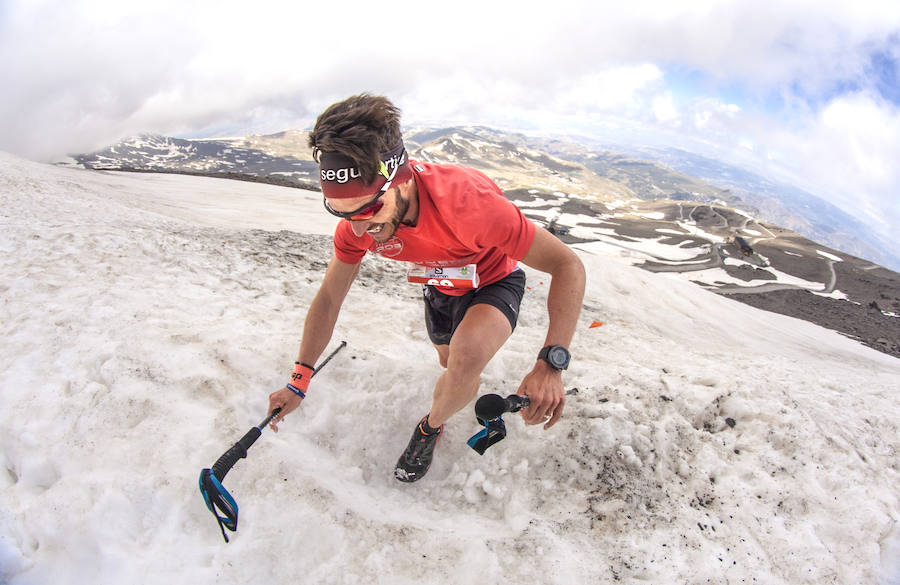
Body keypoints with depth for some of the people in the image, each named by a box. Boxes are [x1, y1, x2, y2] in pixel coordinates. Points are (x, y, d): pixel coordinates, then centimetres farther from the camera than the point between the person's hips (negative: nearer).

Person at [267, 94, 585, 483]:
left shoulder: (465, 201, -44)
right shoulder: (357, 220, -26)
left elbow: (568, 266, -38)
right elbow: (328, 297, -11)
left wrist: (551, 363, -48)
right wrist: (298, 383, -13)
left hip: (493, 281, -5)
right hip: (440, 287, 5)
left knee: (467, 355, -34)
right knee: (450, 365, 26)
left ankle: (431, 428, 0)